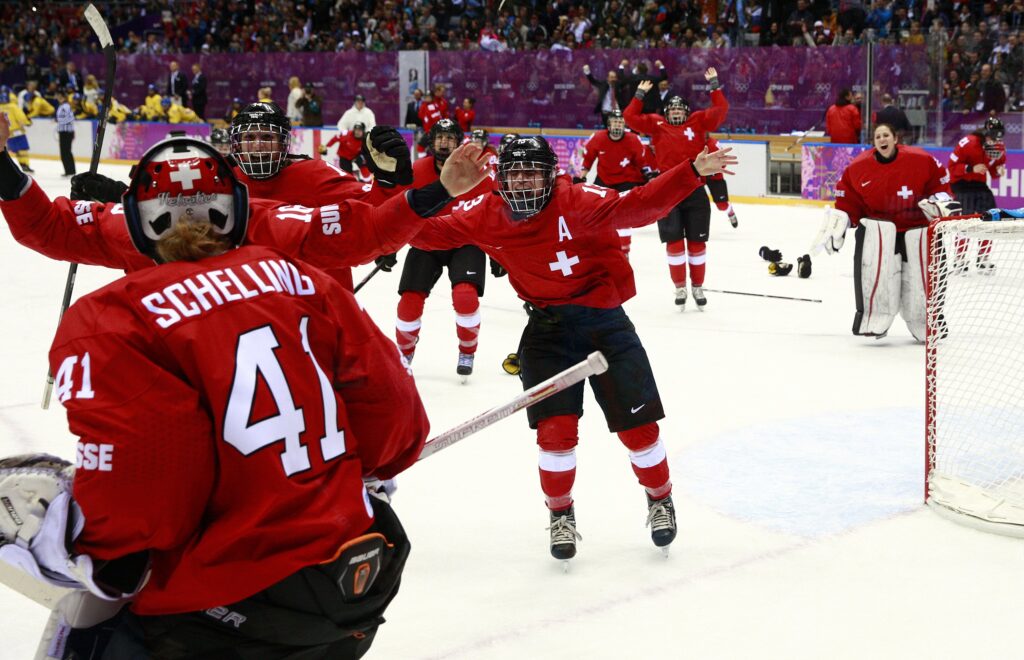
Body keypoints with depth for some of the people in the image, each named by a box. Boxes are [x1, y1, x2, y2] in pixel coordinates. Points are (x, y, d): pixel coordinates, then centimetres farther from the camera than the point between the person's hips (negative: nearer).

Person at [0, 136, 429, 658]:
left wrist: (47, 535, -2)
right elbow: (395, 414, 4)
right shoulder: (301, 282, 3)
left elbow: (128, 509, -21)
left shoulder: (113, 325, -13)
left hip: (229, 615, -6)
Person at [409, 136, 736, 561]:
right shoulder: (486, 215, -7)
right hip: (547, 326, 2)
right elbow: (436, 233, -5)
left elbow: (638, 206, -31)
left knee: (636, 423, 3)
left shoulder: (577, 202, -21)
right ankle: (561, 514, 20)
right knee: (555, 429, -5)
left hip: (603, 319, -2)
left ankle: (660, 499, 30)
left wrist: (693, 172, -43)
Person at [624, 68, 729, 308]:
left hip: (694, 190, 0)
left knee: (697, 241, 7)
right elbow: (630, 117, 5)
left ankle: (697, 286, 19)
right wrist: (640, 94, 6)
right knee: (674, 241, 0)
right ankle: (680, 287, 12)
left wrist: (714, 84, 2)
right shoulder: (656, 124, 6)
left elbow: (720, 110, 1)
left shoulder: (698, 122, 5)